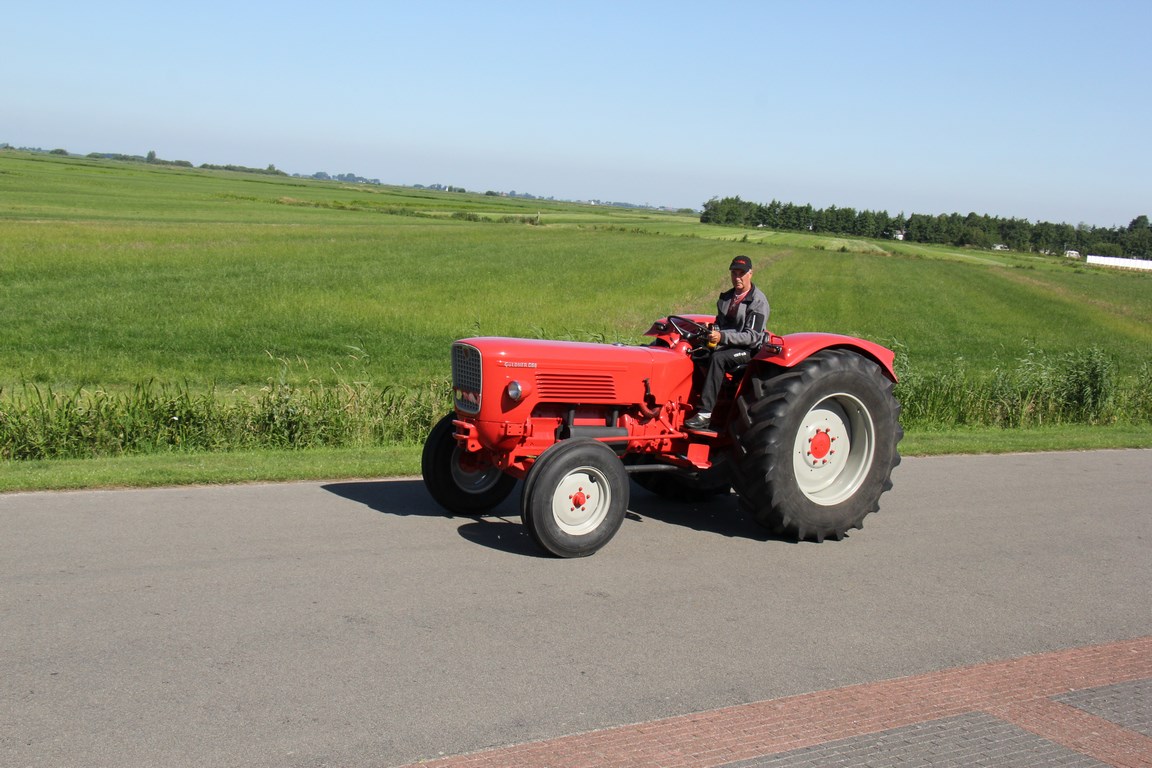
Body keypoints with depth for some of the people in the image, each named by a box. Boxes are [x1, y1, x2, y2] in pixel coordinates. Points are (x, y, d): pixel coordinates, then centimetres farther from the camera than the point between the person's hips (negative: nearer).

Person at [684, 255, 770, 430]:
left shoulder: (758, 301, -10)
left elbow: (752, 336, -18)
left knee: (717, 358, -34)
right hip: (728, 346, 8)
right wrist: (714, 333, -2)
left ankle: (705, 413, -39)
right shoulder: (726, 298, 14)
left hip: (751, 350, -8)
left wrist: (723, 337, -29)